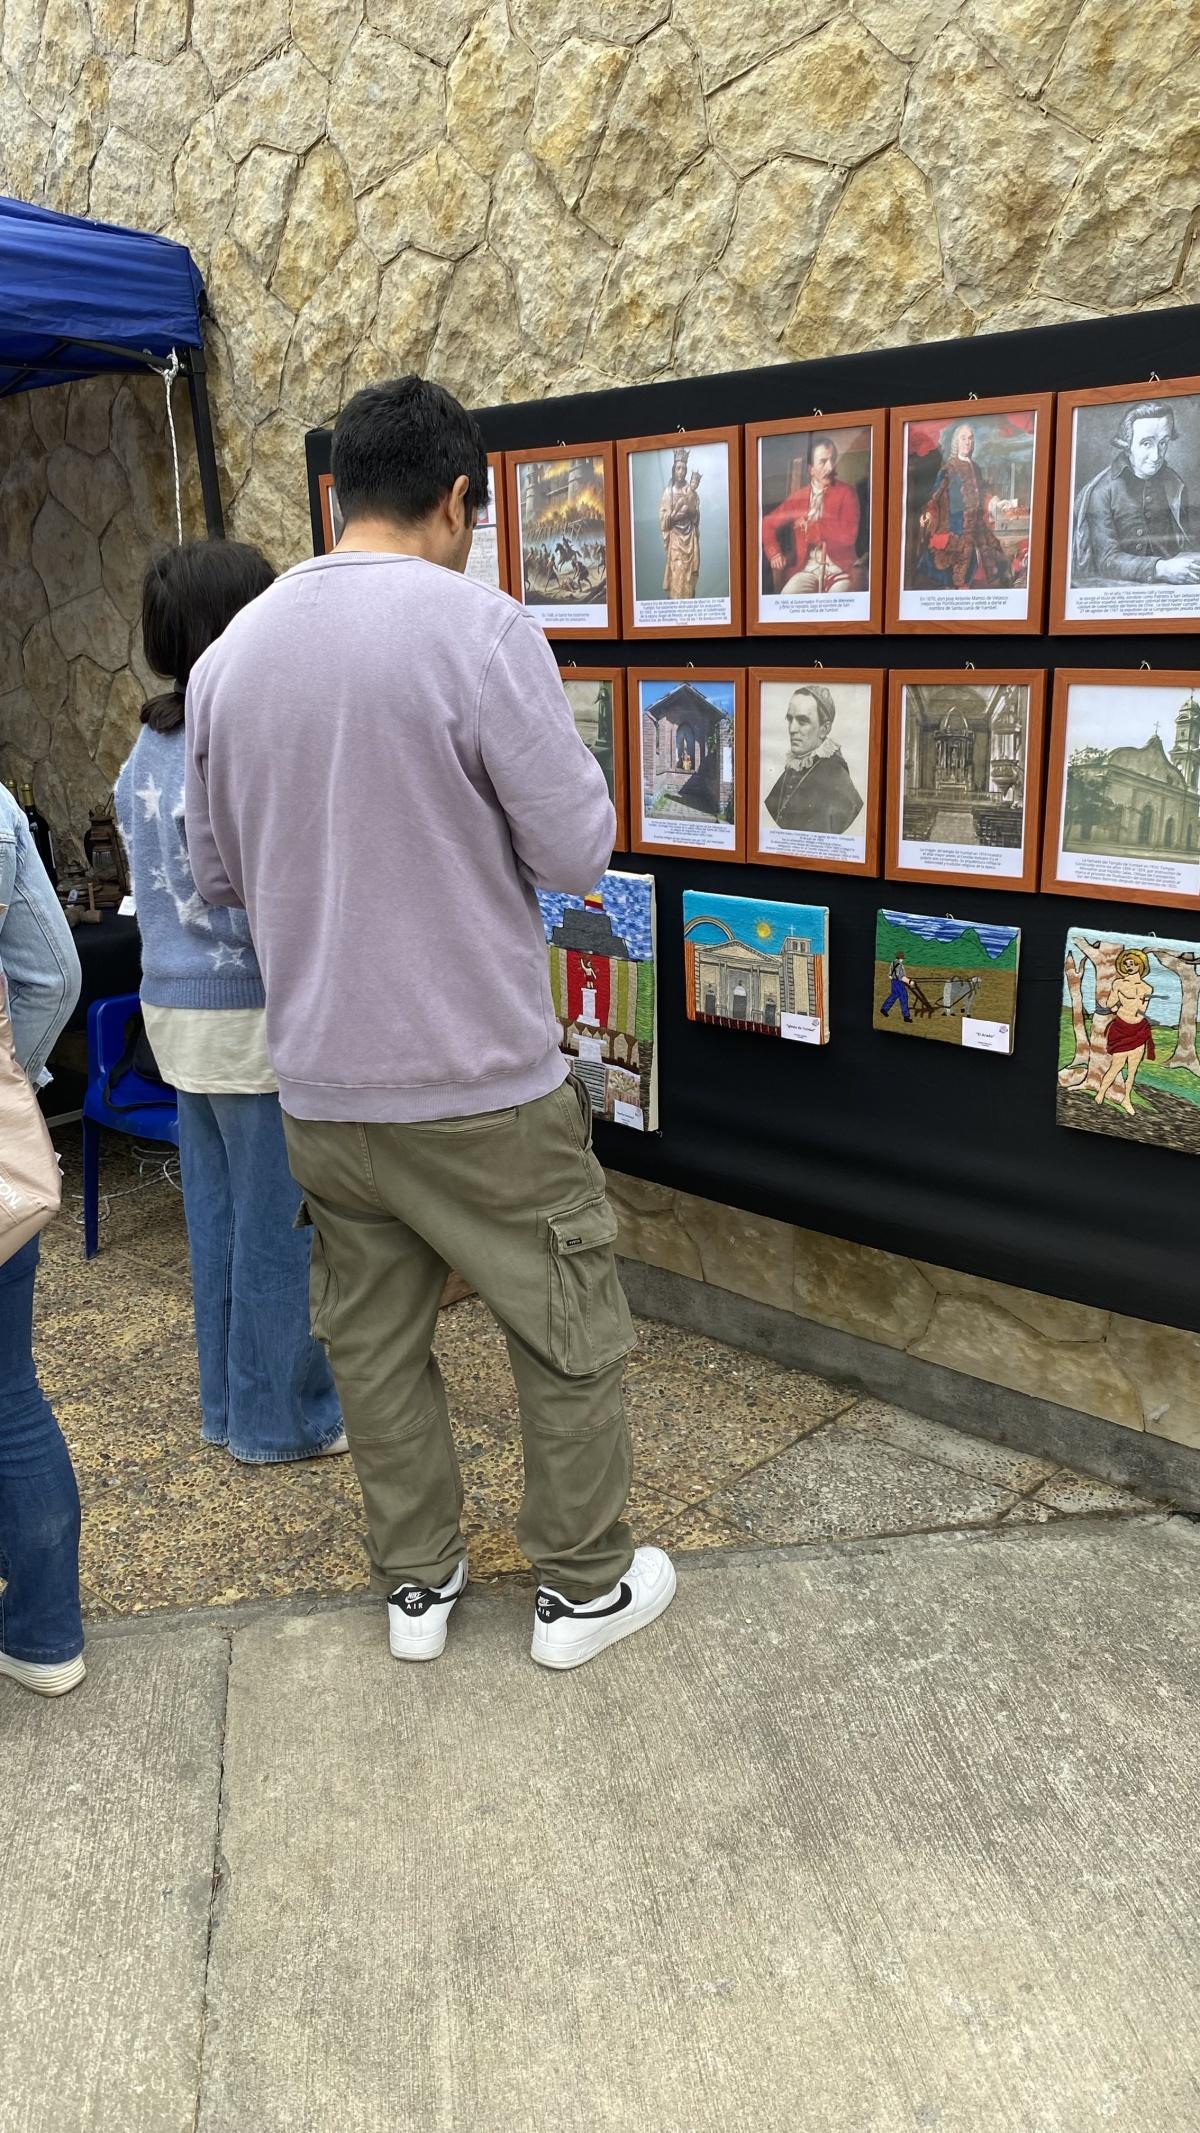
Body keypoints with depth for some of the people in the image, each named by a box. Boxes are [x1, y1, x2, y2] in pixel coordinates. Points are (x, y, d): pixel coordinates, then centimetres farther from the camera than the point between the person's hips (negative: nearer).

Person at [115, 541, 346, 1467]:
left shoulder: (150, 748, 7)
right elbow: (260, 912, -21)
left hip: (174, 1007, 9)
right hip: (250, 1018, -9)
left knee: (215, 1208, 17)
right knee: (276, 1220, 4)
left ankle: (229, 1402, 30)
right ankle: (282, 1417, 18)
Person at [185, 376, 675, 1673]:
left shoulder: (229, 655, 4)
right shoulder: (479, 627, -15)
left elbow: (215, 872, 12)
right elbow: (578, 853, -14)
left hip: (318, 1084, 6)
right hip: (479, 1085, -5)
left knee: (373, 1342, 18)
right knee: (570, 1337, 13)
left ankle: (415, 1587, 33)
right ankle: (582, 1589, 27)